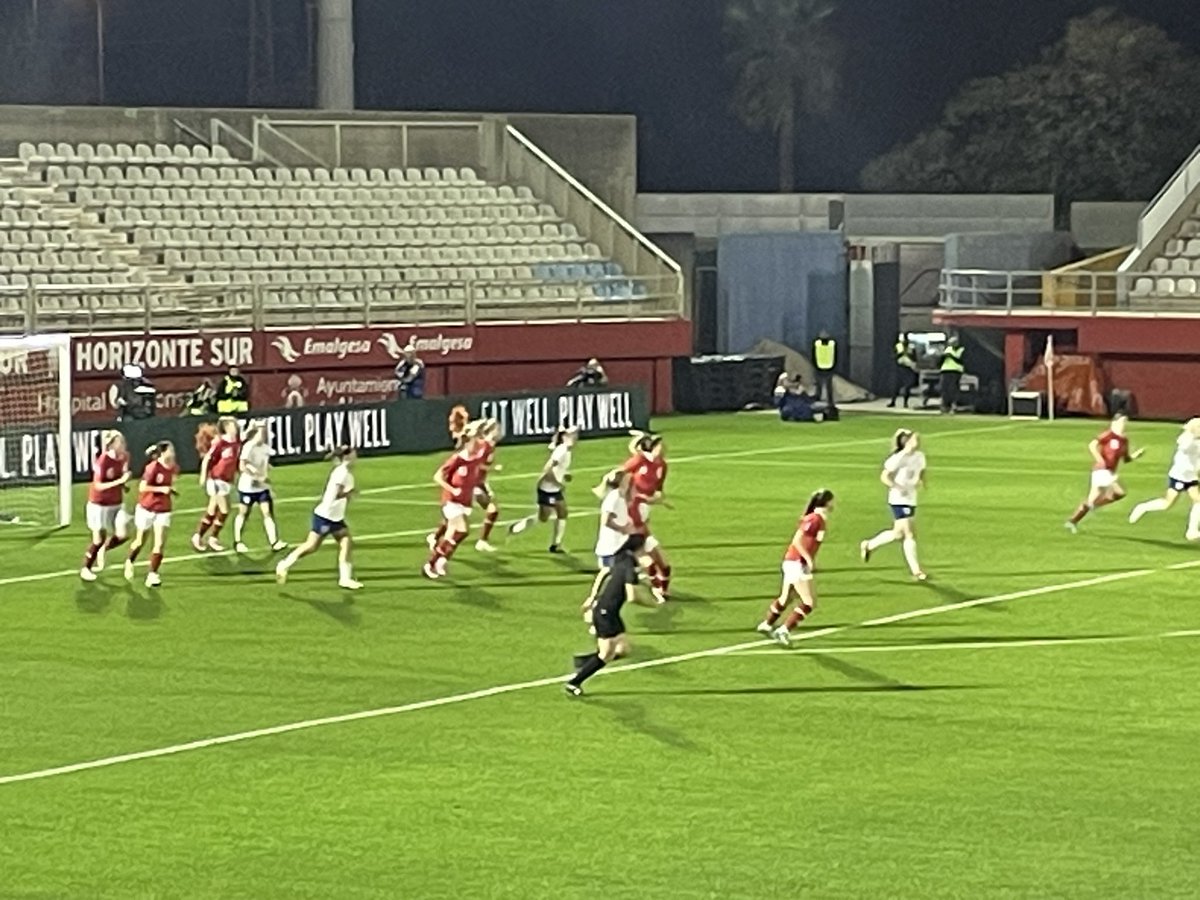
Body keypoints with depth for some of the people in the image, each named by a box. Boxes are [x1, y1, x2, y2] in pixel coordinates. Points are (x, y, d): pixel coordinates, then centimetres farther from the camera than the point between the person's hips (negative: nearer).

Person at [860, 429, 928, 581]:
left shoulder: (919, 457, 5)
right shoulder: (899, 458, -16)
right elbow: (884, 477, -14)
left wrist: (922, 481, 1)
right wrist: (897, 487, -26)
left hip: (911, 500, 8)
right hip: (899, 500, -8)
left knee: (898, 533, 16)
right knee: (909, 534, -9)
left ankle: (869, 546, 36)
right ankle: (916, 571, -4)